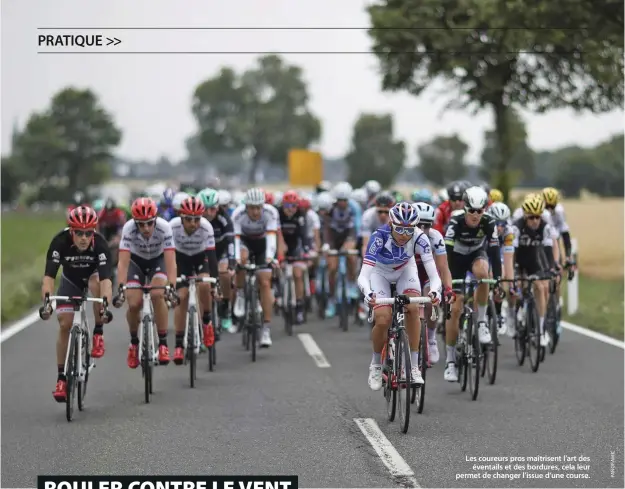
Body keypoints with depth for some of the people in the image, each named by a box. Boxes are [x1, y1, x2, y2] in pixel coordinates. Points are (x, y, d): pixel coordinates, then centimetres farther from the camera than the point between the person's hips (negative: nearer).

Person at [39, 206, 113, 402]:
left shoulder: (100, 244, -35)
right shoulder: (60, 242, -33)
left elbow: (105, 278, -44)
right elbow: (49, 275, -39)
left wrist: (105, 305, -59)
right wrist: (47, 300, -55)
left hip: (93, 277, -1)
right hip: (71, 281, 1)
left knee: (95, 281, -37)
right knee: (65, 325, -10)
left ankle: (99, 333, -19)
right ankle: (61, 378, 0)